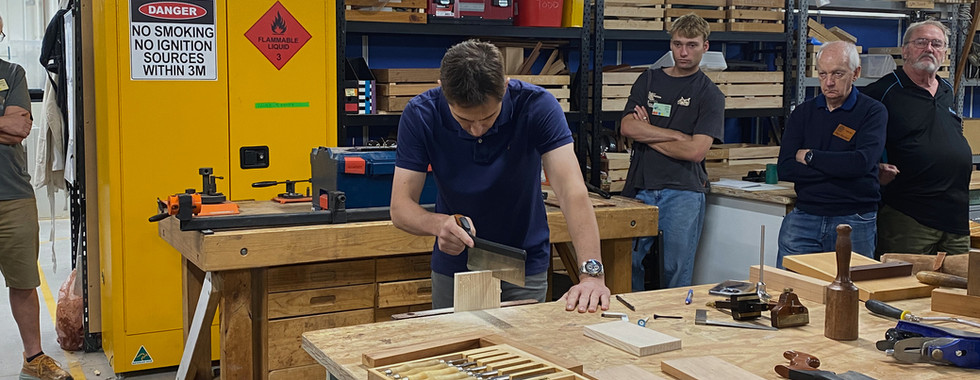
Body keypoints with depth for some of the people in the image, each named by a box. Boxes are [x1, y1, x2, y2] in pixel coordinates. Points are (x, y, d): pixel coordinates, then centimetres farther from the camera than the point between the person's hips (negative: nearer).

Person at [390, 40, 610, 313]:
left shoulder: (537, 106, -24)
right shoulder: (421, 114, -20)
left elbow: (572, 190, -32)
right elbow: (400, 206, -18)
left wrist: (592, 272, -44)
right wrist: (438, 224, -40)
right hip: (453, 268, 1)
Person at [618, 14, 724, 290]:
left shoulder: (710, 95, 2)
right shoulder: (649, 80, 13)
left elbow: (695, 150, -9)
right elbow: (627, 127, -1)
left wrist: (647, 134, -1)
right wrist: (679, 135, -7)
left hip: (683, 192, -3)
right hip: (640, 188, 3)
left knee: (676, 273, -1)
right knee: (631, 267, 3)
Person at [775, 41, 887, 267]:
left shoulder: (872, 111, 1)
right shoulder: (803, 113, 10)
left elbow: (862, 162, -16)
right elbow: (784, 169, -2)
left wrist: (809, 156, -6)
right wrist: (840, 168, -10)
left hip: (854, 221, -2)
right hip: (803, 218, 3)